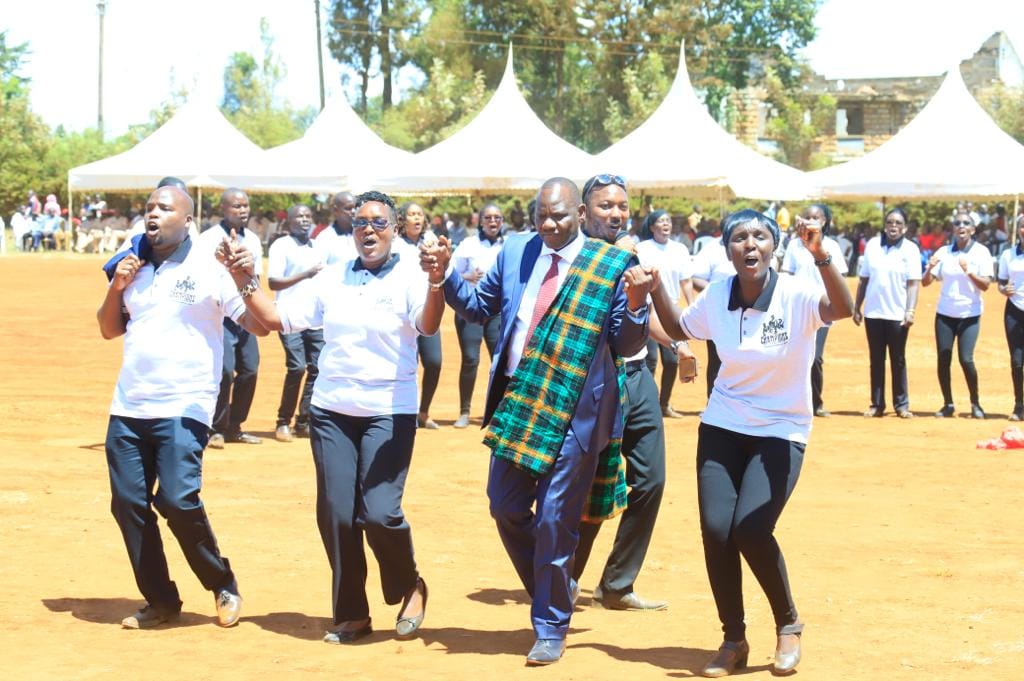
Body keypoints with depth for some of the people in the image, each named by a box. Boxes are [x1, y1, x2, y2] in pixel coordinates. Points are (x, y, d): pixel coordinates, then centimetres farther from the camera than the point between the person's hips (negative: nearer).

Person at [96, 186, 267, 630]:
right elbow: (109, 330, 16)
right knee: (128, 504, 4)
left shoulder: (210, 269, -5)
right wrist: (116, 287, 0)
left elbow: (259, 326, -10)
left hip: (184, 408, -6)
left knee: (177, 500, -17)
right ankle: (160, 601, 18)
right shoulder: (133, 267, 11)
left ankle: (224, 587, 5)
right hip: (128, 408, 6)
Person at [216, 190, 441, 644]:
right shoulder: (331, 278, 8)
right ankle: (351, 614, 17)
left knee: (379, 512, -14)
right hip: (331, 411, 5)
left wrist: (436, 281, -43)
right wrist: (245, 281, -4)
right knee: (335, 514, 3)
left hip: (389, 414, -4)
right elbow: (277, 319, 8)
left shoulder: (410, 277, -5)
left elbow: (428, 325, -24)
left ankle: (409, 587, 14)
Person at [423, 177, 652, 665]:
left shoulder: (613, 265, -6)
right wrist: (445, 275, 0)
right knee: (506, 508, 10)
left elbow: (627, 345, -5)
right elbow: (478, 306, 16)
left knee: (554, 519, -2)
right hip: (517, 403, 5)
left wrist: (636, 302, -22)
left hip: (573, 411, -5)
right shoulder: (516, 251, 6)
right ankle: (556, 591, 34)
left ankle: (550, 630, 13)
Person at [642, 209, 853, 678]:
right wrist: (656, 287, -2)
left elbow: (843, 308, -38)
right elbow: (677, 329, 15)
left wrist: (819, 254, -52)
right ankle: (733, 640, 12)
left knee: (751, 530, -19)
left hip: (781, 432, -4)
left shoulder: (796, 296, -17)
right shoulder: (716, 298, -4)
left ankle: (788, 626, 7)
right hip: (722, 428, 4)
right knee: (715, 529, -8)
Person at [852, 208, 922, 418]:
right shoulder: (872, 245, 5)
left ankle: (902, 405, 9)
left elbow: (913, 283, -7)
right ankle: (877, 404, 13)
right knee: (876, 360, 8)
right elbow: (863, 279, 9)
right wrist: (856, 308, 8)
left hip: (897, 314, -3)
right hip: (873, 313, 3)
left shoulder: (910, 249, -3)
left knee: (898, 360, 3)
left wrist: (910, 310, -17)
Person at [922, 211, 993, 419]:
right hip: (945, 314, 3)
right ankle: (948, 405, 11)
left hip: (970, 314, -3)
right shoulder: (944, 252, 6)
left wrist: (969, 271, -24)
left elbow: (985, 285, -9)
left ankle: (975, 404, 5)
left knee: (966, 359, -12)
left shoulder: (981, 252, -1)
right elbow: (925, 282, 3)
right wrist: (930, 268, -17)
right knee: (943, 359, 0)